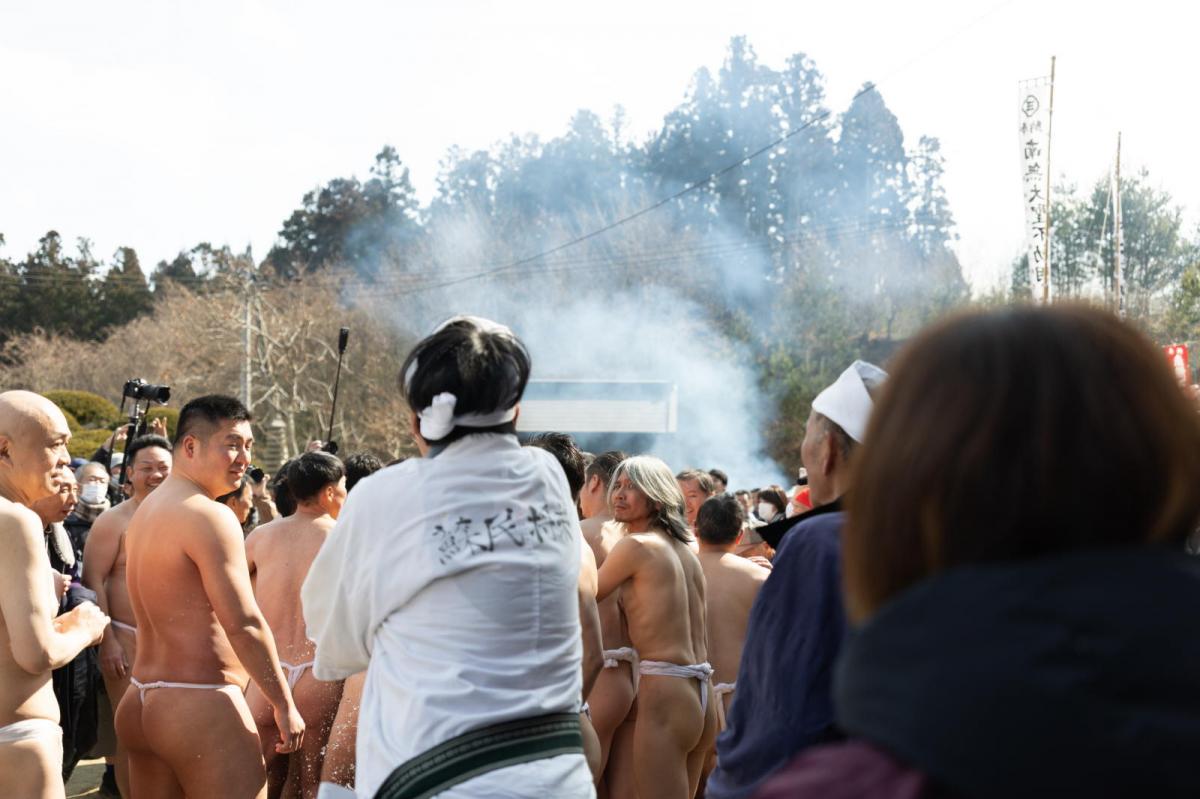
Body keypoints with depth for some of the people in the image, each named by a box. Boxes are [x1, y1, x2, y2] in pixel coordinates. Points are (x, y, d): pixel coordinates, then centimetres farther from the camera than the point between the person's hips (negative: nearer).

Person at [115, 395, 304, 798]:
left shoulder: (146, 510, 15)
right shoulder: (210, 516, -13)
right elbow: (244, 624, -17)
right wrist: (285, 704, -11)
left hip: (141, 703, 10)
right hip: (199, 707, -10)